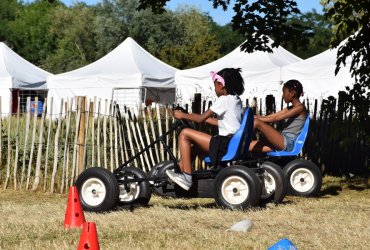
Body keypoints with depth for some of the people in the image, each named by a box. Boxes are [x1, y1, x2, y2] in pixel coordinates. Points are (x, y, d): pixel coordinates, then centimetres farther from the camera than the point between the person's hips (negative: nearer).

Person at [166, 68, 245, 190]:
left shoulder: (224, 99, -10)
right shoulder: (236, 100, 17)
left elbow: (201, 118, -9)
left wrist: (182, 115, 4)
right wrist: (205, 118, 27)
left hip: (225, 144, -10)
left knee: (185, 134, -8)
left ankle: (187, 177, -9)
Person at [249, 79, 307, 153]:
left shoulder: (300, 108, -6)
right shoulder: (290, 109, 21)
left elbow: (275, 118, -13)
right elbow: (268, 117, 16)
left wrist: (256, 119, -11)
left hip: (288, 143, -9)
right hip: (282, 142, 9)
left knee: (257, 122, -19)